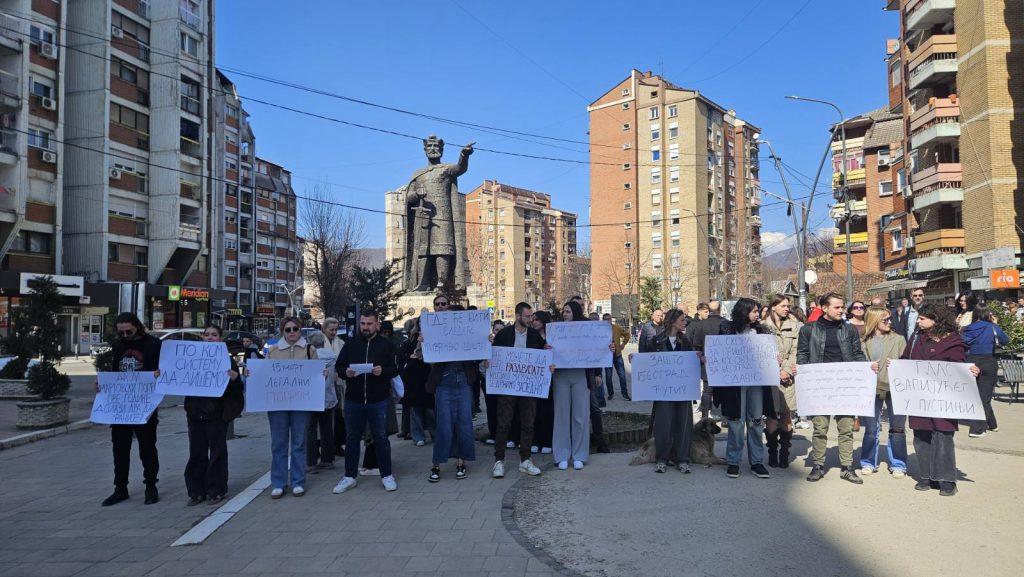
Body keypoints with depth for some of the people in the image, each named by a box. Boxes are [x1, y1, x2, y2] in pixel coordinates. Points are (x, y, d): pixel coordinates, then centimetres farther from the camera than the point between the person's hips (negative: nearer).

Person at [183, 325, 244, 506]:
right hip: (195, 413, 4)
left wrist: (234, 378, -25)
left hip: (217, 414, -4)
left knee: (217, 453, 3)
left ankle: (216, 490, 13)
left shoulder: (227, 359, -1)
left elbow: (237, 389, -4)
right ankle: (196, 491, 17)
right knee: (197, 453, 8)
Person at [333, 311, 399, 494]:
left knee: (381, 438, 6)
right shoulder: (351, 344, 7)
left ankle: (387, 475, 18)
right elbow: (338, 366, 10)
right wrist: (346, 372, -12)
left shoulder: (387, 344, 1)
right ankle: (349, 476, 22)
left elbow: (396, 369, -2)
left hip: (379, 400, -2)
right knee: (352, 438, 10)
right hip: (353, 400, 2)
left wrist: (382, 371, -22)